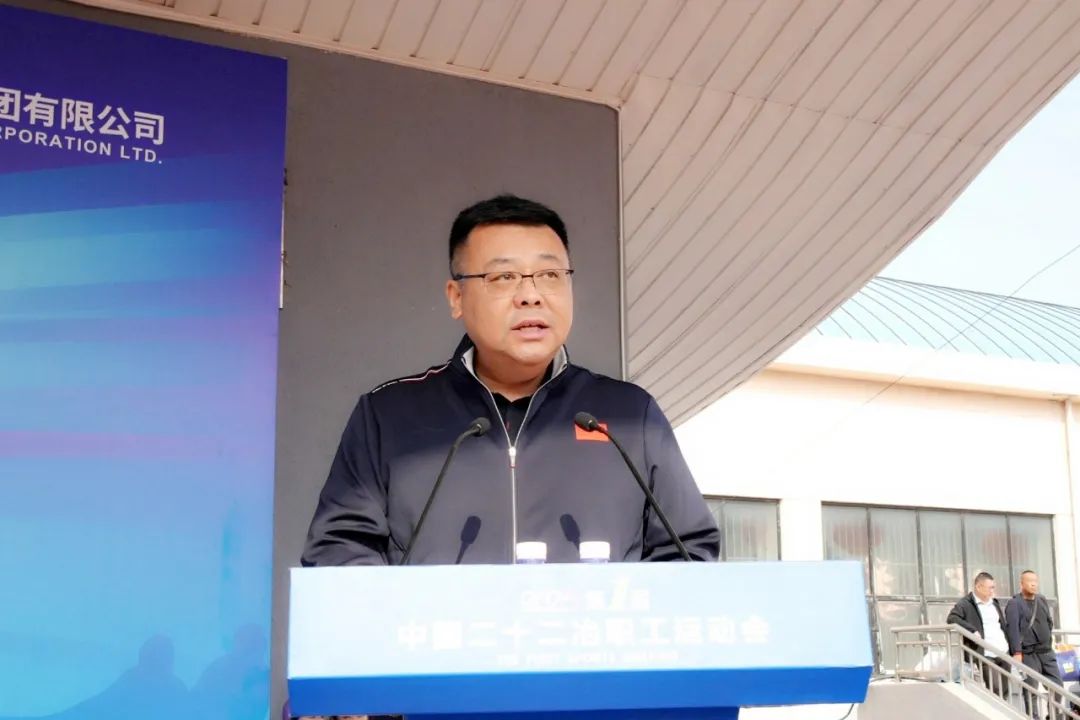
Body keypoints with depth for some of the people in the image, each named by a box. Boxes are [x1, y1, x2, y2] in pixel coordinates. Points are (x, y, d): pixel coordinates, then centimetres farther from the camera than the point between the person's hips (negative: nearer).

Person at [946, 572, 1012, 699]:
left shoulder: (995, 603, 18)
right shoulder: (965, 604, -6)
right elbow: (951, 619, -19)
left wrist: (1012, 648, 17)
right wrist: (972, 630, -26)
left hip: (1004, 653, 7)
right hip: (985, 655, -7)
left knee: (1004, 691, 5)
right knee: (995, 690, -15)